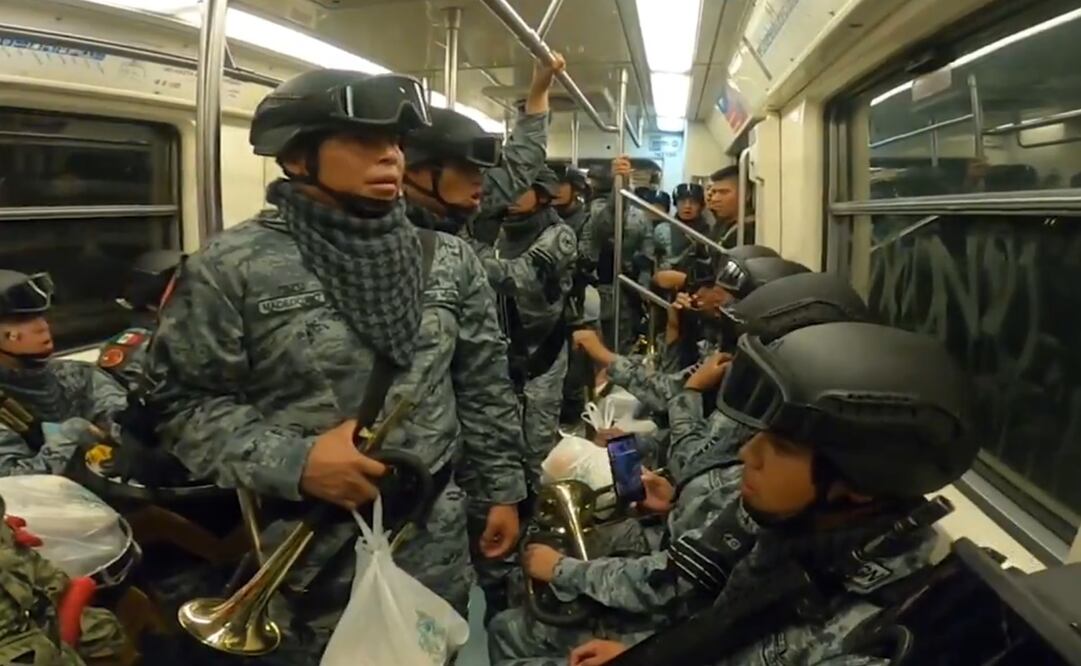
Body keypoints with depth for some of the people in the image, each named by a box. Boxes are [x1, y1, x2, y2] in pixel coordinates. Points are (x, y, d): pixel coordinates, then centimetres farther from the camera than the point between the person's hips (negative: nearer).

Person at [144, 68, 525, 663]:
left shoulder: (450, 260, 1)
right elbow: (182, 399, -9)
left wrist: (503, 490, 9)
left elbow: (483, 387, 8)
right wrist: (292, 463, -20)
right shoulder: (231, 268, -12)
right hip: (306, 554, -3)